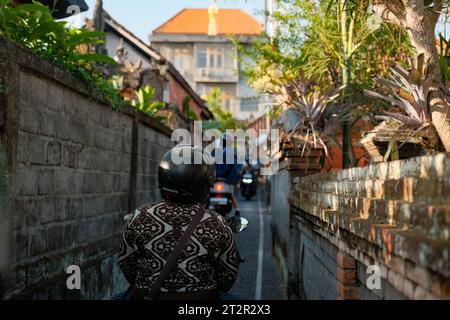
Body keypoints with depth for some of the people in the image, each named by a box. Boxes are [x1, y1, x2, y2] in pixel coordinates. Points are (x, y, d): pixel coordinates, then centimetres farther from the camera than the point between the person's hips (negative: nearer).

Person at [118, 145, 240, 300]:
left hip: (147, 296, 1)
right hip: (202, 297, 0)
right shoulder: (218, 227, -11)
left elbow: (126, 265, 3)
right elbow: (228, 276, 0)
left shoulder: (137, 220, -8)